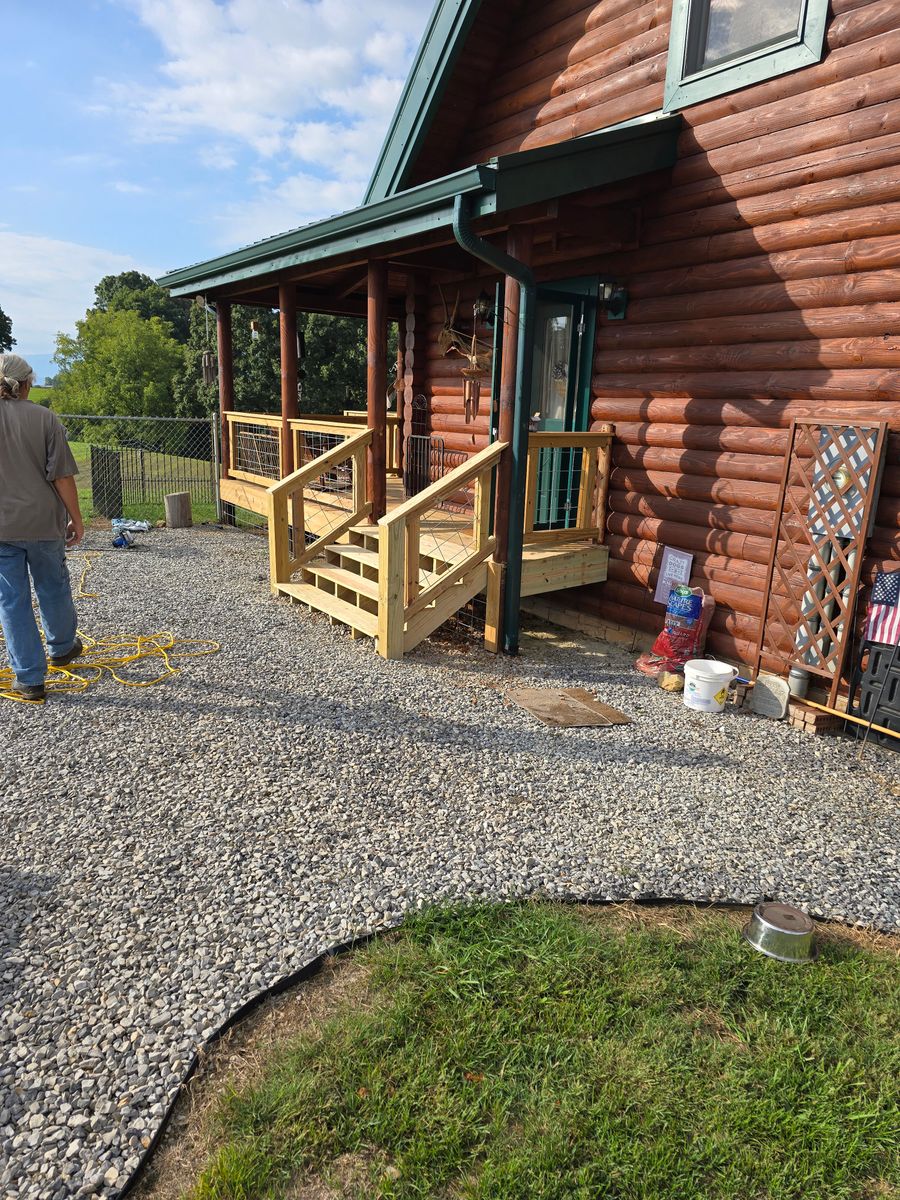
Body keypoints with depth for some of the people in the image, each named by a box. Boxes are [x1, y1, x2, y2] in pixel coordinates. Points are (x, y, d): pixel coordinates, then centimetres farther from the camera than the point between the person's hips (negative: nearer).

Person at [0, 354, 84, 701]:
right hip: (43, 522, 0)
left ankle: (29, 679, 12)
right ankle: (62, 648, 42)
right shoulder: (44, 418, -7)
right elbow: (62, 476, -10)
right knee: (53, 587, 20)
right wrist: (76, 517, 0)